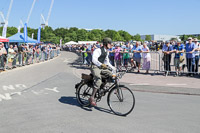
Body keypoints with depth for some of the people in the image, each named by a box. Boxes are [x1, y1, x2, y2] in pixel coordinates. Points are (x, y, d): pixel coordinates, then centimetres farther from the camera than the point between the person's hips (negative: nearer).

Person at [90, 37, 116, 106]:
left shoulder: (107, 51, 12)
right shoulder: (98, 50, -16)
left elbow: (106, 60, 25)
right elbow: (94, 60, -30)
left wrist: (112, 67, 17)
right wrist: (101, 64, -45)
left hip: (102, 67, 8)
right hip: (95, 67, -8)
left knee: (113, 76, -4)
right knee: (98, 81, -29)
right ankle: (92, 98, -24)